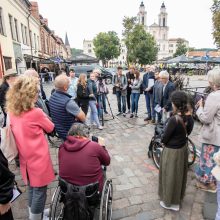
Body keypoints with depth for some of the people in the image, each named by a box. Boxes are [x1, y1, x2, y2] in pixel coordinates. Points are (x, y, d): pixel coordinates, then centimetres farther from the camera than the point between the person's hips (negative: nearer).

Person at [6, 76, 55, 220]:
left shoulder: (12, 112, -3)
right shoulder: (36, 113, -23)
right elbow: (50, 128, -6)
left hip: (26, 159, 7)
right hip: (39, 159, -7)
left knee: (32, 189, 26)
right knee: (39, 191, 13)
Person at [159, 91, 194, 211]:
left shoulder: (174, 119, -29)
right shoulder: (189, 118, -7)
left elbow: (164, 139, -20)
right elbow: (187, 132, 8)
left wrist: (164, 141, 1)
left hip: (172, 151, -7)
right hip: (183, 148, 8)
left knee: (170, 176, 12)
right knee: (180, 174, 24)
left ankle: (170, 202, 31)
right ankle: (178, 197, 45)